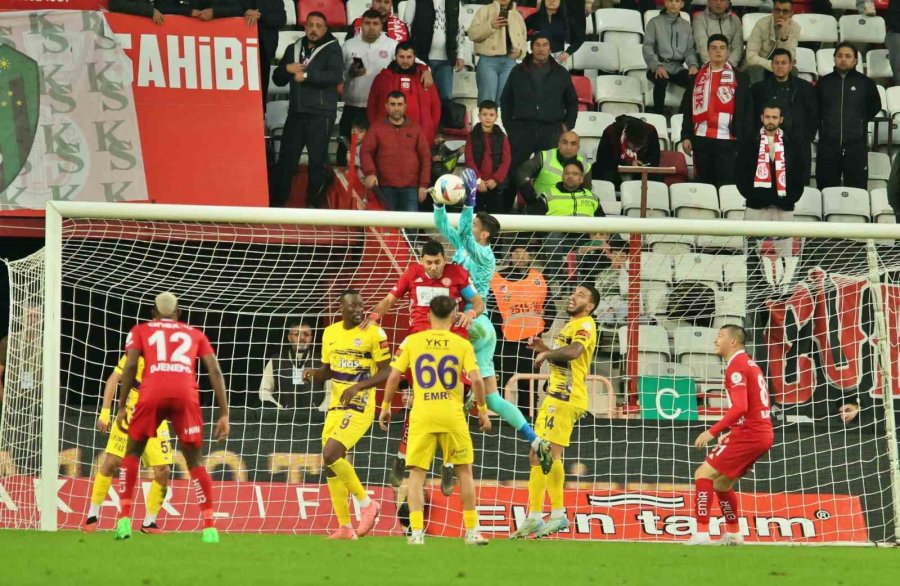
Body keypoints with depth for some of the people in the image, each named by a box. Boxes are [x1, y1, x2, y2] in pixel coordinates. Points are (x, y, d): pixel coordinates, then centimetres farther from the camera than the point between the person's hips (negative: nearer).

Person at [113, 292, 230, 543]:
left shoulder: (141, 331, 26)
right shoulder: (194, 334, 30)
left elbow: (130, 366, 8)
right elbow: (215, 372, 18)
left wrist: (122, 407, 10)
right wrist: (224, 414, 16)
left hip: (152, 393, -1)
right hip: (186, 394, 1)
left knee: (133, 452, 19)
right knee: (194, 461, 12)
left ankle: (125, 518, 9)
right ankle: (209, 526, 1)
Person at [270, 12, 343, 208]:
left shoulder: (332, 49, 0)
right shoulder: (293, 49, 15)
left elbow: (336, 76, -16)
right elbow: (278, 79, 16)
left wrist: (306, 75, -18)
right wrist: (287, 68, -6)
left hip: (321, 114, -4)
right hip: (296, 112, 4)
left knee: (317, 161, -2)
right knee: (286, 159, 2)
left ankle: (313, 204, 4)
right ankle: (277, 202, 6)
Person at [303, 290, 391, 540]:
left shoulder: (373, 333, -9)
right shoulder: (330, 333, 10)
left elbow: (386, 372, -9)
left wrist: (358, 387, -21)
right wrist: (315, 373, -1)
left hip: (359, 407, -7)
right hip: (336, 406, 7)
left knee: (330, 455, -21)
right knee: (332, 464, 4)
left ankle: (366, 503, -3)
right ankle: (345, 527, 13)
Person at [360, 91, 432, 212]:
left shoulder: (415, 129, 12)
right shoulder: (377, 128, 10)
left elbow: (425, 157, 11)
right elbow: (365, 152, 3)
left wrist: (423, 185, 3)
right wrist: (370, 173, -16)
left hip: (410, 188, 0)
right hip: (386, 187, 0)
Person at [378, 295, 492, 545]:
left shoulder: (412, 342, 4)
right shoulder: (462, 345, 2)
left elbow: (394, 376, 1)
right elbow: (476, 379, -7)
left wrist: (385, 406, 13)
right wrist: (482, 410, 5)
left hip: (421, 415, 0)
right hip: (452, 415, 0)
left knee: (417, 473, 4)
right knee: (464, 471, 13)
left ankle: (416, 532, -8)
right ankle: (472, 532, 14)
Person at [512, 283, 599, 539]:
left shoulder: (585, 325, -9)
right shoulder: (569, 326, 23)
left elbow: (574, 351, -28)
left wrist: (546, 353, -14)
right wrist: (544, 348, 16)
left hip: (566, 399, -10)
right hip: (553, 397, 10)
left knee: (551, 451, -17)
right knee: (537, 455, 10)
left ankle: (558, 514, -15)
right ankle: (534, 517, 13)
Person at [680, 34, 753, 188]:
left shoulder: (739, 78, 5)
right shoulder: (697, 77, 11)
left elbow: (747, 110, 2)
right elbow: (688, 109, 13)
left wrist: (744, 139, -5)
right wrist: (686, 136, 6)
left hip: (728, 140, -3)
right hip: (701, 139, 3)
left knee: (727, 184, -6)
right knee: (704, 183, 7)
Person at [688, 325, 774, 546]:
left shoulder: (736, 367, -12)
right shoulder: (750, 365, 18)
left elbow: (740, 407, -23)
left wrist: (713, 432, -22)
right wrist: (732, 434, 23)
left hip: (749, 434, -9)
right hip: (763, 434, 9)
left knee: (704, 474, -9)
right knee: (721, 482, 20)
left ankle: (702, 533, -16)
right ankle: (733, 534, 24)